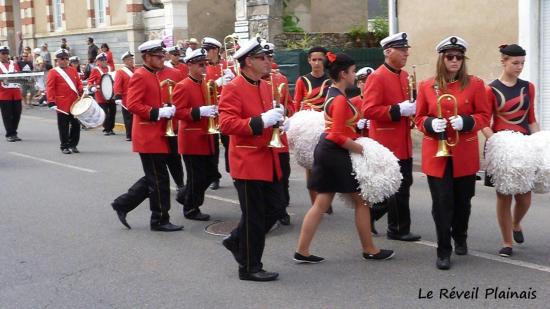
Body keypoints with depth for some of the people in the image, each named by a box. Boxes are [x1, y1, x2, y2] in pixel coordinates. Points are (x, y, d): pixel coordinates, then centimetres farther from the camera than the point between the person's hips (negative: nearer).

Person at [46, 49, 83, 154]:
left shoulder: (73, 70, 13)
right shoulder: (53, 72, -2)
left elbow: (79, 83, 18)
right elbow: (50, 88, -6)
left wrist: (82, 92, -1)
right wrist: (51, 102, -13)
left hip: (75, 103, 5)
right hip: (62, 105, -5)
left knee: (76, 124, 7)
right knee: (64, 126, 2)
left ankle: (73, 145, 20)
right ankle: (64, 146, 12)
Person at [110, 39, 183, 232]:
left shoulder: (152, 77, 16)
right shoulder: (140, 76, -13)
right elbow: (132, 105, -22)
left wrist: (165, 110, 8)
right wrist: (159, 113, -24)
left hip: (155, 136, 10)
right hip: (149, 137, -10)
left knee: (152, 179, 15)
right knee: (159, 180, -3)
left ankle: (123, 204, 24)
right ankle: (160, 220, 7)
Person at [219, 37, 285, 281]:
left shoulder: (265, 86, 12)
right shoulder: (233, 89, -14)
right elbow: (226, 124, -23)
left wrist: (277, 121, 2)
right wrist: (262, 121, -28)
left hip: (267, 160, 9)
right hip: (248, 162, -9)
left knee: (274, 209, 14)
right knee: (254, 216, 0)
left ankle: (237, 242, 31)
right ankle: (250, 268, 14)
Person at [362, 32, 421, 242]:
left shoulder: (405, 76, 13)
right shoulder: (377, 77, -13)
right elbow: (369, 110, -20)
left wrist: (413, 108, 2)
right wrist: (399, 110, -23)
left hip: (403, 142, 9)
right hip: (388, 143, -9)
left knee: (402, 185, 13)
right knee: (398, 188, -2)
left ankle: (370, 214, 28)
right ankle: (398, 229, 11)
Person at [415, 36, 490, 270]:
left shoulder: (475, 84, 1)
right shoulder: (426, 86, 3)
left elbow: (485, 116, 1)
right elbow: (419, 119, 8)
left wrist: (466, 122, -18)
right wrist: (431, 124, -14)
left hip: (465, 154, 1)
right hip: (436, 154, 0)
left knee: (463, 200, 13)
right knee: (442, 202, -4)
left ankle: (460, 238, 38)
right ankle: (443, 251, 5)